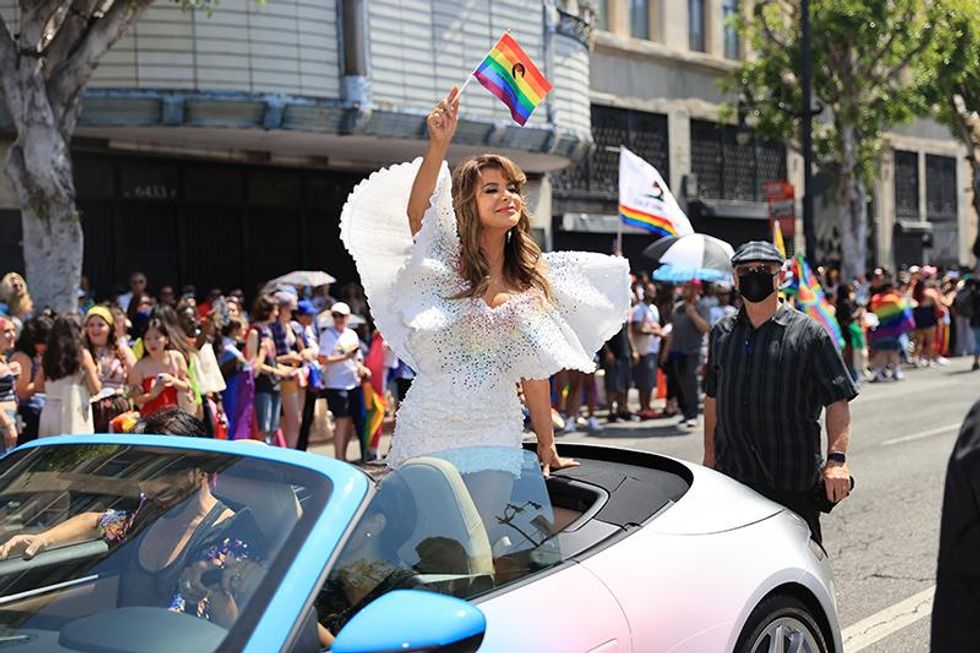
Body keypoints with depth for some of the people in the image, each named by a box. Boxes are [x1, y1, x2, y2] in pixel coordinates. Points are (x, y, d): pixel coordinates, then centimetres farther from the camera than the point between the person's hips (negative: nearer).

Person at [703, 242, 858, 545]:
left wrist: (836, 459, -17)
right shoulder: (722, 334, 12)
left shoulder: (809, 333, -1)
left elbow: (837, 402, -5)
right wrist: (710, 457, 16)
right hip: (731, 476, 4)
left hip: (793, 483, -4)